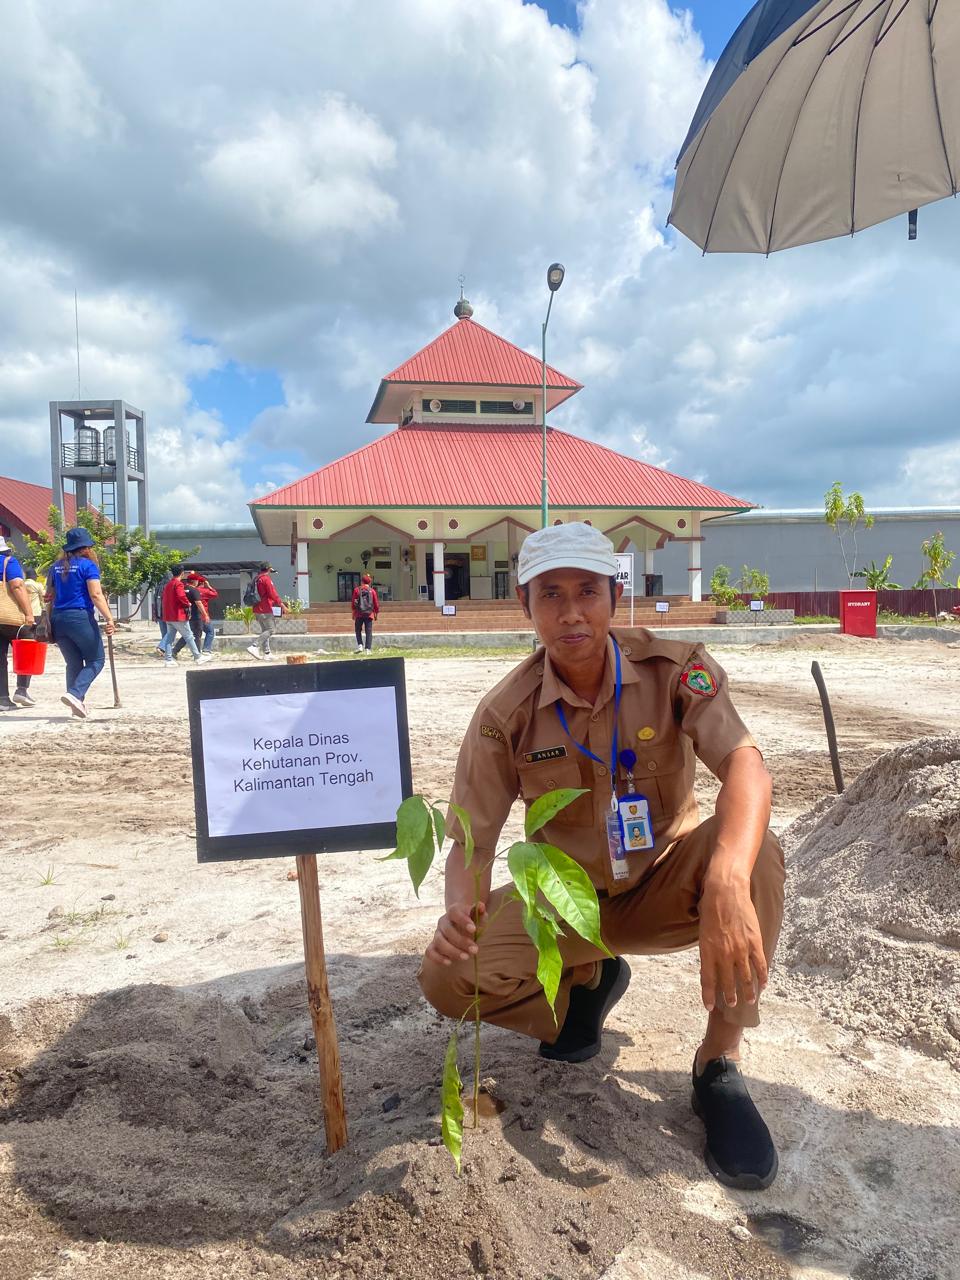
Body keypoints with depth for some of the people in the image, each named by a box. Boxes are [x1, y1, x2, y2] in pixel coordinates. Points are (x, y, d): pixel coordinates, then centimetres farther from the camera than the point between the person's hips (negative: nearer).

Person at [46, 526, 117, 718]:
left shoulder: (56, 566, 14)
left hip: (58, 618, 6)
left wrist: (50, 622, 21)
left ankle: (77, 703, 12)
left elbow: (49, 596, 16)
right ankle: (74, 694, -18)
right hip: (80, 618, -6)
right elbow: (96, 595, -14)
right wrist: (109, 618, -17)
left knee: (73, 663, 15)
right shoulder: (88, 565, -5)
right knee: (96, 661, 3)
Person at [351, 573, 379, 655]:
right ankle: (368, 649, -3)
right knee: (368, 632, 3)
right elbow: (376, 603, 3)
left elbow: (353, 602, 2)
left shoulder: (357, 590, 0)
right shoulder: (372, 591, 1)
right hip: (369, 614, 0)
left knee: (358, 630, 15)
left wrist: (353, 612, 12)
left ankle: (360, 645, 0)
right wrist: (376, 614, 15)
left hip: (359, 614, 0)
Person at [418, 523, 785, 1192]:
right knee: (447, 975, -21)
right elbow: (472, 841, -11)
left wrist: (726, 883, -54)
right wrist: (460, 912, -35)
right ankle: (589, 980, 10)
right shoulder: (506, 715, -15)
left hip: (664, 886, -1)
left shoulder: (673, 669, -18)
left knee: (754, 850, -33)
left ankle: (720, 1061, -15)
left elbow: (746, 765, -34)